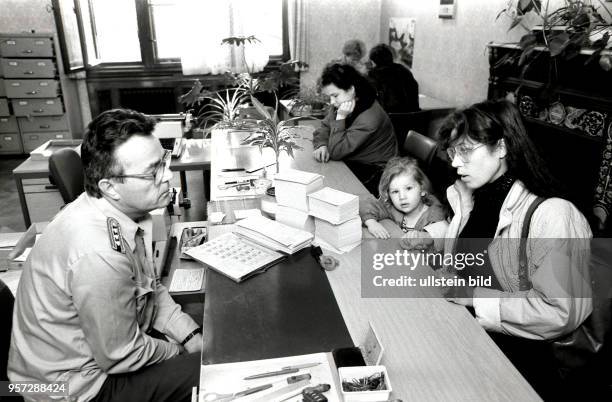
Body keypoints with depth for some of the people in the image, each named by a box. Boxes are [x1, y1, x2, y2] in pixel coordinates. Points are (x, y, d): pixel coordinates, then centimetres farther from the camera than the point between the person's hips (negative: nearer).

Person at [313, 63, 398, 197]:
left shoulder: (369, 118, -28)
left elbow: (336, 153, -26)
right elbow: (323, 129, 6)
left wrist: (340, 118, -28)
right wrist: (321, 145, -15)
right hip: (351, 161, 8)